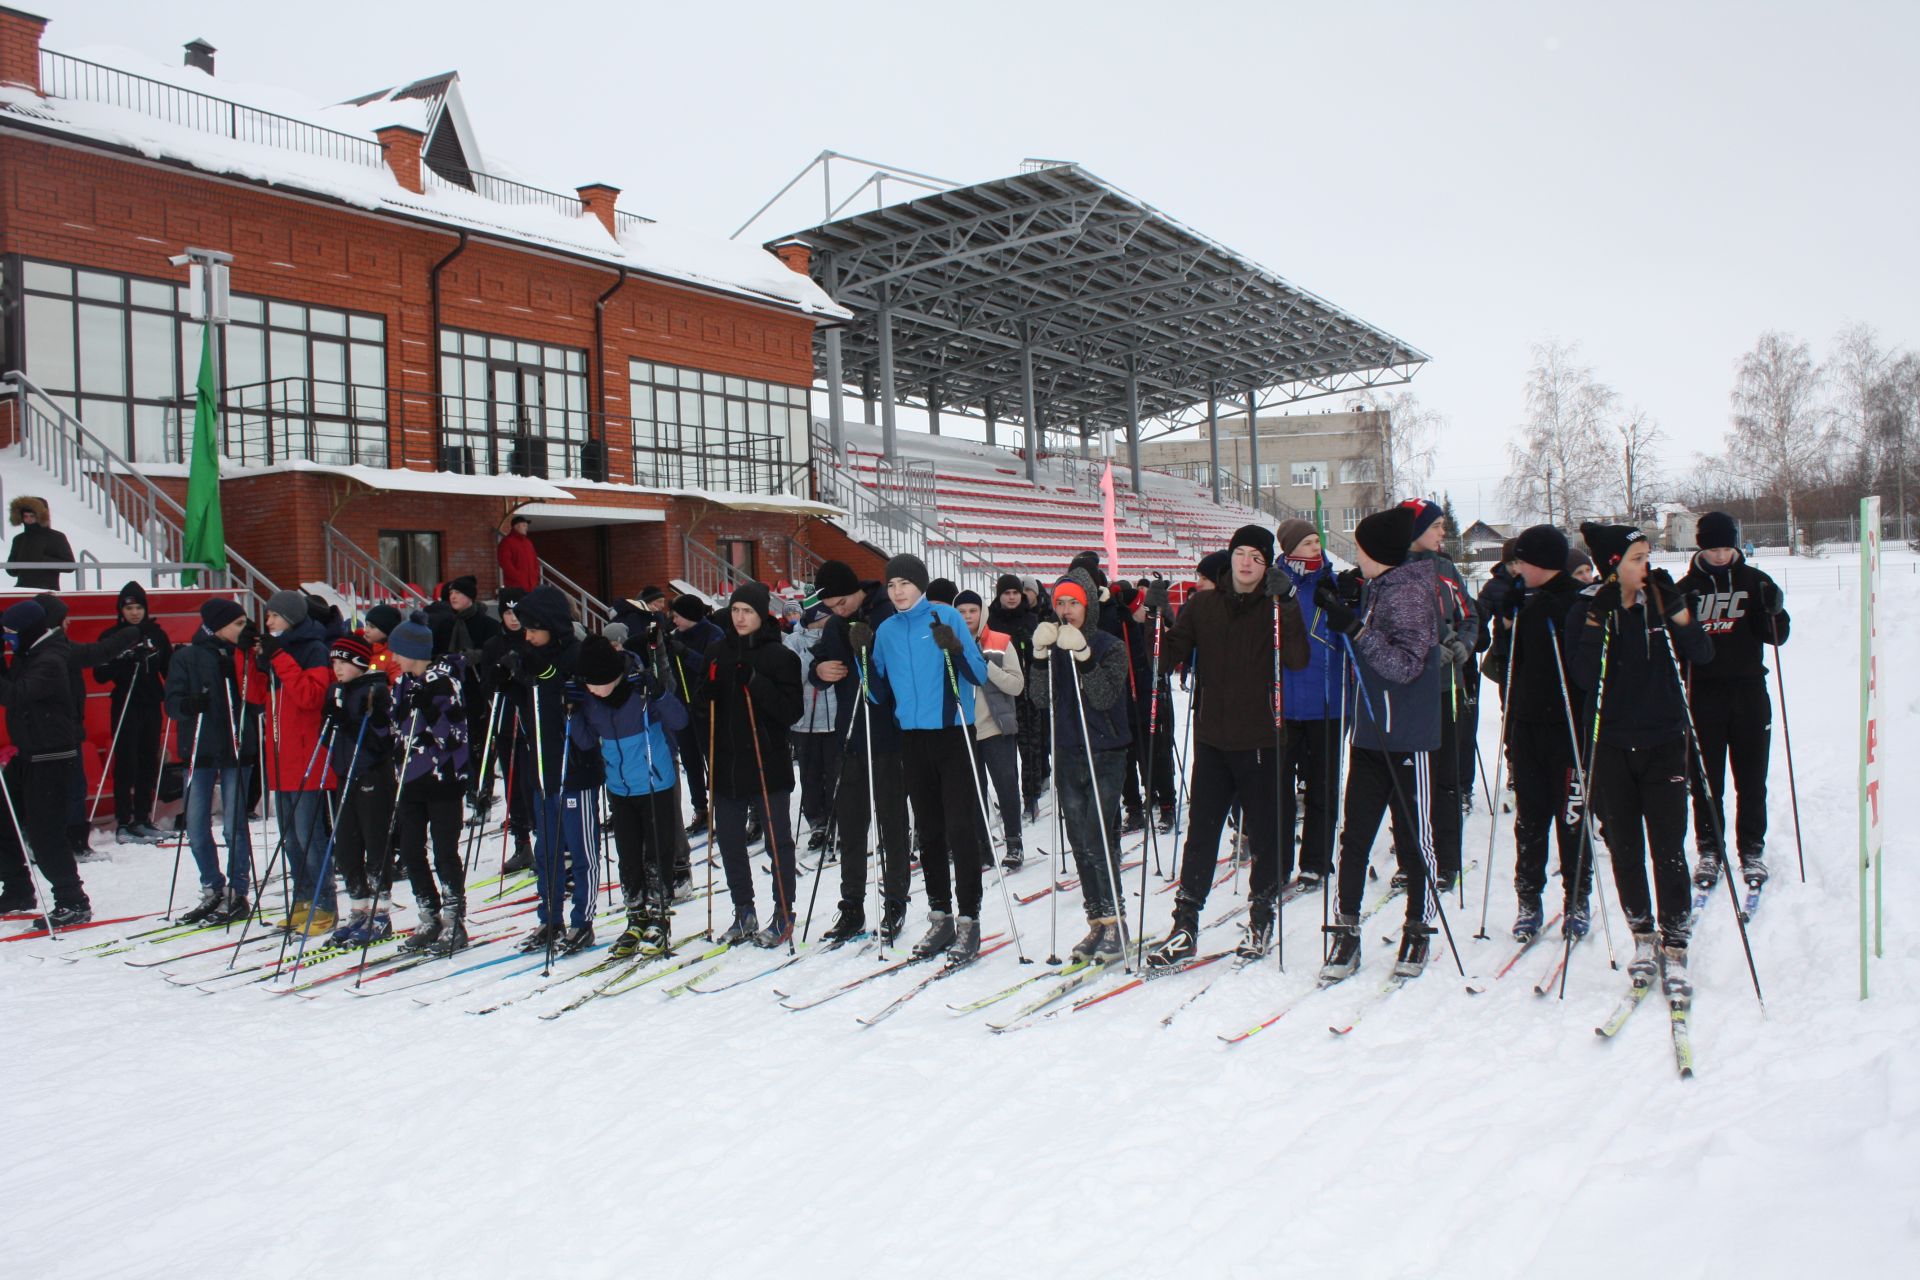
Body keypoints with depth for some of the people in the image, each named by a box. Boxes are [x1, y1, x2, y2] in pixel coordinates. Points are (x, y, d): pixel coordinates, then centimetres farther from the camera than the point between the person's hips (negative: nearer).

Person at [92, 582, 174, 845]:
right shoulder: (111, 636, 0)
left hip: (152, 706, 3)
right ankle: (123, 823, 0)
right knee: (126, 764, -5)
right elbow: (100, 674, -6)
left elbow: (169, 668, 8)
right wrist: (124, 661, -22)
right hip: (125, 707, -3)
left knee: (149, 763, 7)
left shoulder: (156, 634, 8)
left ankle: (142, 819, 16)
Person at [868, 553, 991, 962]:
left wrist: (955, 648, -24)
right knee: (928, 831, 11)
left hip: (953, 733, -5)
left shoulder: (946, 617, -4)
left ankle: (968, 920, -1)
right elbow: (881, 694, 13)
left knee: (960, 828, -6)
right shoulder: (886, 630, 10)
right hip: (912, 739, 5)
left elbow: (979, 675, -7)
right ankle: (940, 917, 20)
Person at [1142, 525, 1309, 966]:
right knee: (1200, 834, 3)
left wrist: (1286, 602, -24)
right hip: (1211, 737, 2)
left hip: (1260, 740, -2)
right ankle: (1185, 927, 7)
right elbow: (1170, 656, 2)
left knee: (1264, 833, 8)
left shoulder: (1275, 609, 0)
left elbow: (1298, 660, -16)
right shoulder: (1203, 605, 7)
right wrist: (1159, 615, -13)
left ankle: (1261, 917, 25)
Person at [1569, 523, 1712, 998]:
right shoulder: (1586, 611, -2)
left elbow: (1703, 655, -5)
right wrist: (1596, 624, -22)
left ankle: (1674, 949, 2)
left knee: (1668, 848, -4)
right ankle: (1642, 939, 22)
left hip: (1664, 744, 0)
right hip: (1611, 748, 0)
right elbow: (1585, 680, -13)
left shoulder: (1660, 601, 2)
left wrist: (1679, 612, -17)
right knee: (1624, 849, 7)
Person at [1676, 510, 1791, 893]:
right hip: (1703, 692, 0)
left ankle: (1752, 850, 18)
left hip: (1749, 690, 0)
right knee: (1706, 779, 5)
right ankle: (1709, 850, 16)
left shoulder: (1755, 581, 4)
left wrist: (1774, 611, -19)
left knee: (1751, 779, 6)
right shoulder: (1686, 587, 4)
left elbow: (1777, 637, 2)